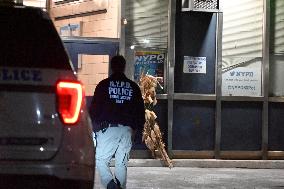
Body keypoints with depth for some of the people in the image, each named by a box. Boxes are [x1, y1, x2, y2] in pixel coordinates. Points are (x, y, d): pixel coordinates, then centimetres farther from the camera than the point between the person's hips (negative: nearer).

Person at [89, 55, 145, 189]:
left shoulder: (104, 85, 0)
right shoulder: (133, 86, 11)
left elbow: (94, 108, 0)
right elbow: (140, 110, 14)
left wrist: (94, 126, 9)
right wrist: (136, 127, 24)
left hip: (108, 128, -4)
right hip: (127, 130, 4)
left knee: (100, 160, 0)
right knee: (122, 163, 9)